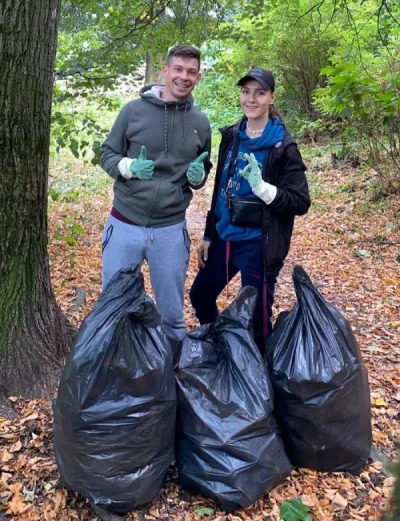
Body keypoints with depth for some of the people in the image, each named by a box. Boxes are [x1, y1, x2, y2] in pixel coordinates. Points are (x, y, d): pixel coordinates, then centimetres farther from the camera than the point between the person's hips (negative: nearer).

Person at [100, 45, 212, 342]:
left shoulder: (201, 123, 3)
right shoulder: (134, 109, -4)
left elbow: (204, 173, 13)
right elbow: (107, 154, 2)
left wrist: (198, 175, -11)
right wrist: (129, 166, -19)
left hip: (170, 230, 1)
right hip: (124, 225, -1)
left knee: (172, 312, 14)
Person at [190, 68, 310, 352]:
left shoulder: (283, 146, -12)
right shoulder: (231, 136, 5)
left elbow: (301, 203, -15)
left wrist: (262, 187, -30)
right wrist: (209, 234, 14)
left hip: (259, 245, -6)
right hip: (225, 238, 7)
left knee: (256, 317, 2)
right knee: (200, 296, 19)